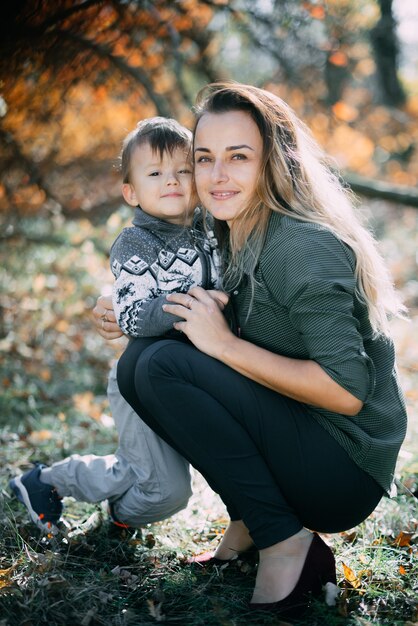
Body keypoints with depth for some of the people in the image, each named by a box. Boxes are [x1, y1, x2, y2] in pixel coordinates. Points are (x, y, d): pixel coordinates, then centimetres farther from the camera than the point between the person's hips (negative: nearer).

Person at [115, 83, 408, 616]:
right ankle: (250, 520, 4)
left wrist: (227, 344, -22)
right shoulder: (234, 235, 6)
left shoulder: (305, 248, -20)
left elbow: (348, 392, -24)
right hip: (293, 438, 8)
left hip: (346, 468, -8)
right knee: (138, 361, -2)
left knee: (164, 367, -22)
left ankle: (286, 542, -13)